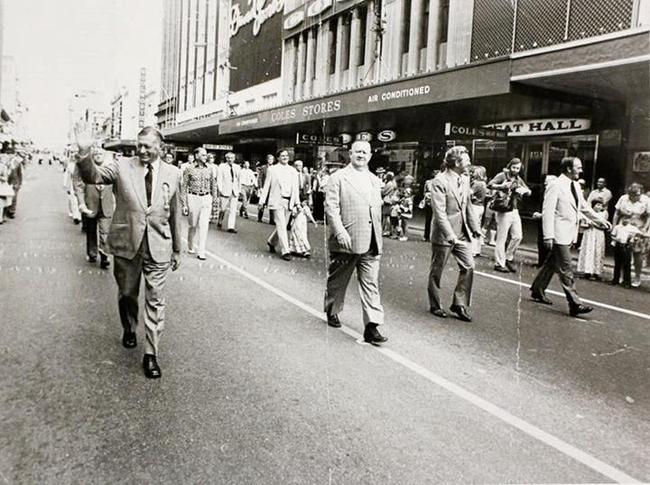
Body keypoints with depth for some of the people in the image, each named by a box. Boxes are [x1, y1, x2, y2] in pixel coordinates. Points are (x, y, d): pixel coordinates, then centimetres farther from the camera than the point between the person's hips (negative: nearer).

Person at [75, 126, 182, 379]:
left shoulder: (173, 173, 3)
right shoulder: (122, 166, 0)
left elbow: (175, 213, 8)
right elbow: (93, 176, -11)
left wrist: (177, 249, 12)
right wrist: (84, 154, -31)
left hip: (158, 247, 0)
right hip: (126, 244, 1)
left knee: (155, 300, 1)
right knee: (127, 293, 17)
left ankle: (151, 353, 10)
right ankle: (129, 329, 44)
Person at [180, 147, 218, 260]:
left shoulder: (209, 169, 5)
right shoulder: (189, 169, -3)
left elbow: (213, 186, 12)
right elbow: (184, 187, -1)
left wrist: (214, 203, 12)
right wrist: (184, 204, -5)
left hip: (206, 199, 2)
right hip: (193, 198, -2)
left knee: (204, 226, -4)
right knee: (192, 225, 9)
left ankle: (201, 252, 0)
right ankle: (191, 247, 31)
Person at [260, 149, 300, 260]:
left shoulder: (293, 171, 11)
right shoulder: (272, 169, 2)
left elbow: (295, 187, 11)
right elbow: (266, 186, 4)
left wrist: (297, 202, 3)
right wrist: (262, 201, 1)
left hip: (289, 201, 4)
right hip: (277, 201, -4)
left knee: (282, 225, 10)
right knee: (281, 226, -9)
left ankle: (271, 242, 35)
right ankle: (285, 251, -6)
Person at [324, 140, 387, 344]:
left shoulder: (374, 180, 16)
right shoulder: (338, 178, -2)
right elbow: (331, 206, -9)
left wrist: (378, 237, 17)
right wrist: (340, 232, -19)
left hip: (371, 243, 4)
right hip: (345, 241, -4)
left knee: (371, 284, -1)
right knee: (337, 280, 13)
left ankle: (372, 327, 0)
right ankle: (332, 312, 37)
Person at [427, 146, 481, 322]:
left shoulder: (464, 179, 8)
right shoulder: (440, 181, -15)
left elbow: (468, 206, 16)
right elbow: (439, 211, -21)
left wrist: (475, 227, 10)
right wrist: (450, 234, -28)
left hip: (462, 232, 7)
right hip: (443, 234, -7)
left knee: (468, 266, 1)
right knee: (436, 271, 7)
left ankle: (460, 304, 14)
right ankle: (435, 305, 23)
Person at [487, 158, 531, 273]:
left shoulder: (518, 179, 15)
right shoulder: (502, 175, -5)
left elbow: (529, 192, 16)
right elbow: (489, 184, -18)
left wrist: (524, 190, -7)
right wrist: (503, 186, -33)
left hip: (514, 211, 7)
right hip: (504, 211, -7)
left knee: (518, 236, 6)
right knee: (501, 239, -2)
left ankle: (509, 259, 23)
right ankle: (499, 264, 6)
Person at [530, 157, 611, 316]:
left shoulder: (575, 186, 12)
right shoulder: (556, 186, -14)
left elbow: (583, 206, 25)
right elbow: (547, 212, -18)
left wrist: (600, 220, 23)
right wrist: (548, 236, -22)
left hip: (569, 234, 9)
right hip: (559, 234, -9)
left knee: (552, 264, 17)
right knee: (566, 270, -7)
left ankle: (538, 291, 29)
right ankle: (575, 304, -5)